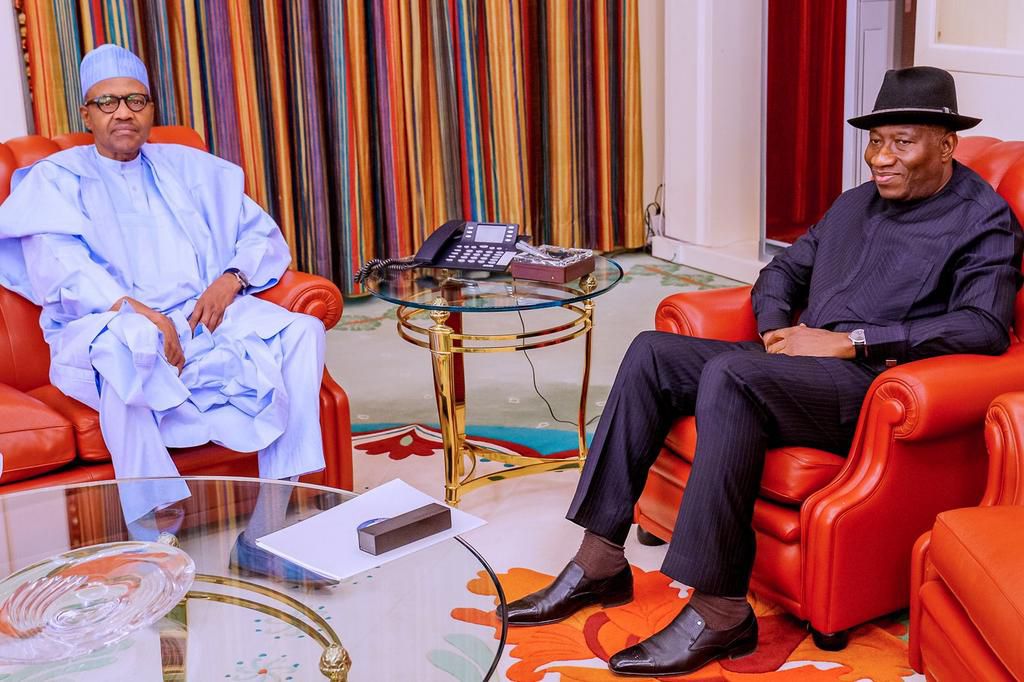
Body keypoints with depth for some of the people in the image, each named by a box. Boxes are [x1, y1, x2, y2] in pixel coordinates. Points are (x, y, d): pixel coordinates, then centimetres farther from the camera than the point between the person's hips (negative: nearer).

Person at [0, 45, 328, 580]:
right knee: (129, 346, -40)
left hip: (206, 316, 4)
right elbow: (56, 265, -6)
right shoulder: (57, 178, 12)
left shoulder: (189, 168, 23)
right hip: (107, 324, -4)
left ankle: (278, 510, -25)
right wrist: (133, 308, -22)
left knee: (302, 330, -21)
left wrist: (231, 278, -5)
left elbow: (263, 235, 18)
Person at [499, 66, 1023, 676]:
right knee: (654, 352, -7)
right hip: (799, 368, 8)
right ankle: (600, 562, -9)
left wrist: (851, 340, -19)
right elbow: (784, 271, 30)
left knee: (728, 372, -33)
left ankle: (720, 612, -30)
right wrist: (775, 328, 6)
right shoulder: (856, 204, 23)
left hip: (873, 388, -8)